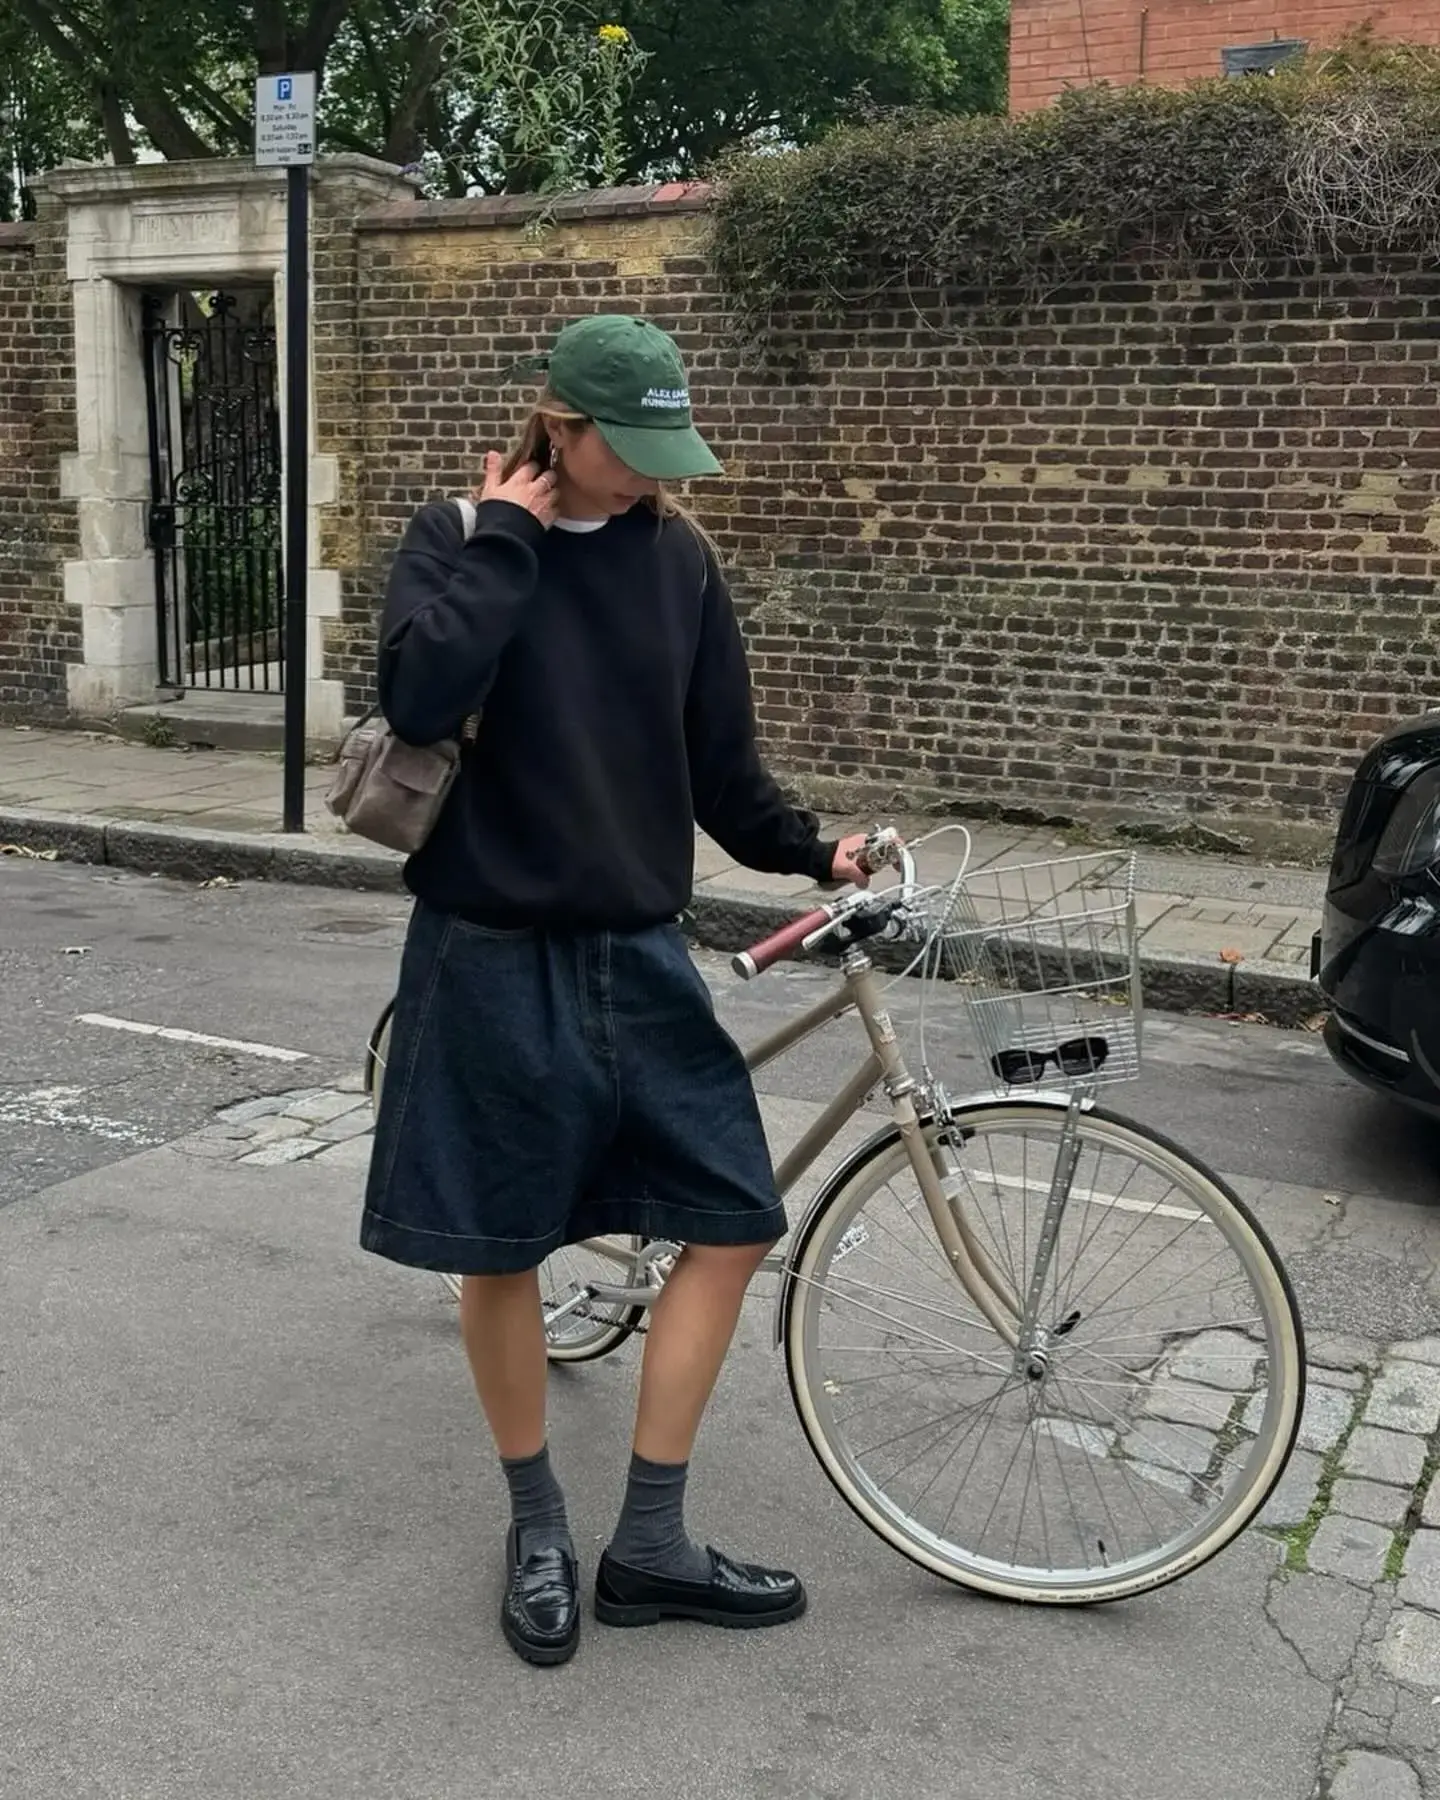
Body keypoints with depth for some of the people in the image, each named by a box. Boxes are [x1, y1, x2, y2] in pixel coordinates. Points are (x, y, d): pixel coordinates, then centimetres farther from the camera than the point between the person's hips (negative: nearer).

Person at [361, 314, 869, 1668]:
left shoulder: (677, 558, 5)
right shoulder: (456, 539, -3)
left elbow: (719, 758, 11)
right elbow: (421, 696, -23)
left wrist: (808, 850, -1)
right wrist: (508, 537, -16)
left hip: (638, 955, 4)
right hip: (493, 958, -3)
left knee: (731, 1223, 0)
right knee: (500, 1246, 6)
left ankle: (650, 1543, 15)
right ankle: (537, 1525, 29)